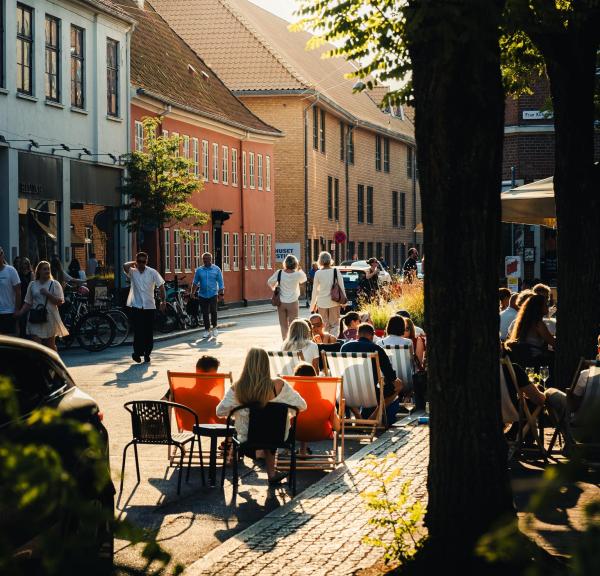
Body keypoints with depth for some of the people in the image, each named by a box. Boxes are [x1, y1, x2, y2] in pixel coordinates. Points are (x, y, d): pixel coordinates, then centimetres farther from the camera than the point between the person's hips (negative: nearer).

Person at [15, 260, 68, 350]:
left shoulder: (54, 284, 2)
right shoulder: (32, 285, 9)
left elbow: (60, 302, -5)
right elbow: (28, 303, 8)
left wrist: (48, 294, -15)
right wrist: (20, 312, -7)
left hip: (50, 319, -1)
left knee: (50, 346, 8)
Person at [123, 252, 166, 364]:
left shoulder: (152, 272, 1)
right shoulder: (132, 272, 1)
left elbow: (161, 286, 3)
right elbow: (125, 266, -20)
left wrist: (163, 301, -5)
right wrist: (134, 263, -1)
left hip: (149, 306, 1)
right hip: (136, 306, -1)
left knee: (149, 332, 3)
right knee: (138, 331, -7)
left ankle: (147, 353, 15)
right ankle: (138, 352, 4)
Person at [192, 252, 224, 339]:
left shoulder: (216, 269, 3)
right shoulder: (199, 270, 8)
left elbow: (220, 282, 3)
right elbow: (195, 282, 11)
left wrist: (221, 293, -4)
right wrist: (193, 293, 4)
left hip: (213, 294, -2)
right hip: (202, 295, 2)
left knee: (213, 310, -15)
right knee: (205, 313, 3)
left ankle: (214, 327, 4)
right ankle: (207, 330, 14)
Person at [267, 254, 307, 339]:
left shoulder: (279, 273, -8)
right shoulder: (298, 274, -12)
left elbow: (270, 282, 2)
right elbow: (303, 280, 10)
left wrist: (274, 288, 20)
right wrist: (299, 270, 17)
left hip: (281, 303, 2)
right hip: (292, 303, -2)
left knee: (283, 325, 11)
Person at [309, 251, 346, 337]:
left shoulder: (318, 273, -6)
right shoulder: (336, 272, -3)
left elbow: (315, 290, 0)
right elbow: (342, 287, 0)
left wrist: (313, 304, 9)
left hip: (322, 302, 0)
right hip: (334, 302, 1)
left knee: (324, 326, 9)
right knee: (334, 325, 8)